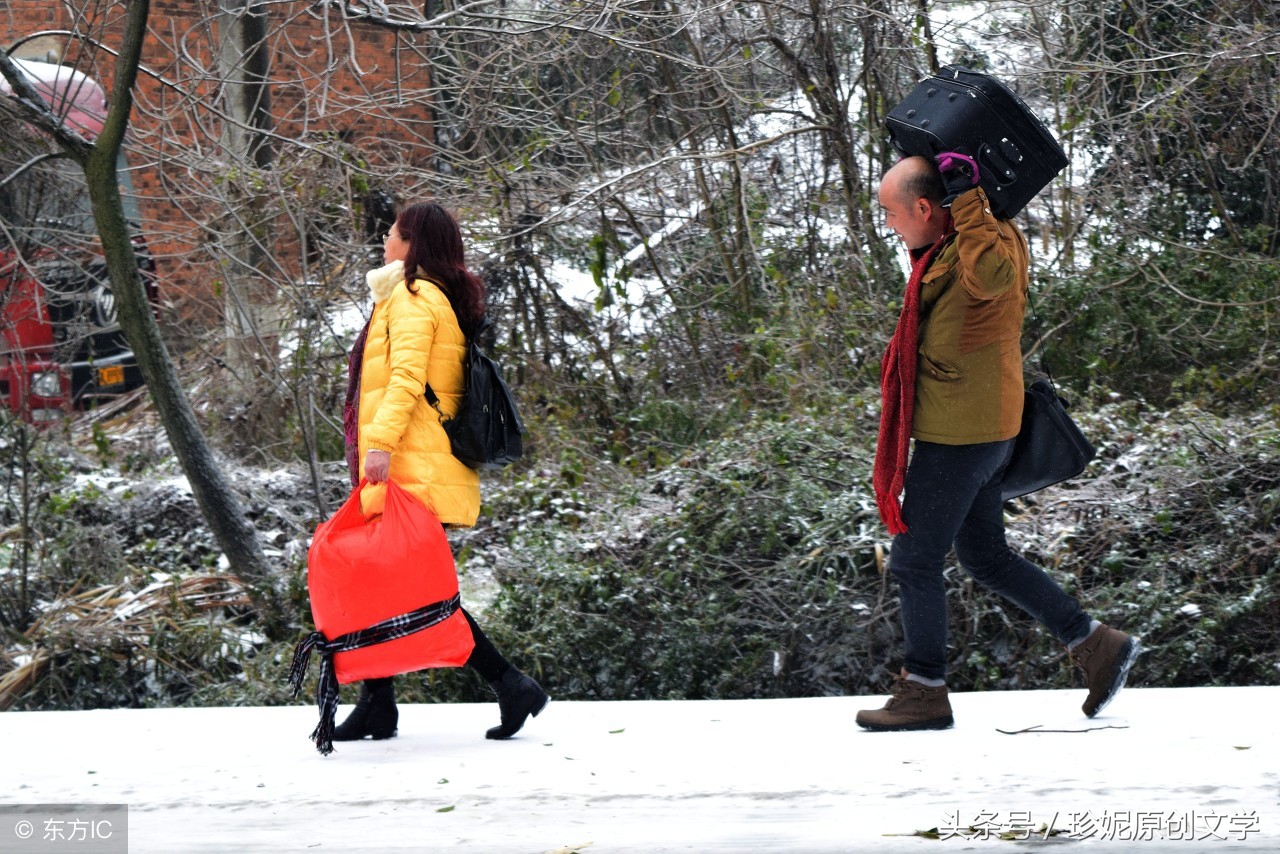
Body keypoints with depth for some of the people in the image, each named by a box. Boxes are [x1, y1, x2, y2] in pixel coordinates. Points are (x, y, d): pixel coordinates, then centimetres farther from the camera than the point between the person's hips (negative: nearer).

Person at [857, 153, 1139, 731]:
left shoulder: (987, 246, -19)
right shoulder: (953, 246, 11)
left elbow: (991, 275, -44)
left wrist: (966, 202, -33)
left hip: (958, 435, -11)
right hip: (979, 431, 11)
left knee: (913, 561, 0)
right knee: (986, 558, 16)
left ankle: (924, 693, 10)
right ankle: (1096, 645, 18)